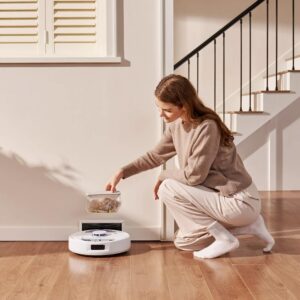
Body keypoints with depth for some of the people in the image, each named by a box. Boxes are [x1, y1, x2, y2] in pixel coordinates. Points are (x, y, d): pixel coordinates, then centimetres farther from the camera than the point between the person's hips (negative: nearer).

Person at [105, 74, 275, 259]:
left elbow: (194, 175, -24)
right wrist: (122, 173, 7)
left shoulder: (207, 127, -26)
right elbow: (155, 156, 14)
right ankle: (249, 225, 16)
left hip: (240, 201, -9)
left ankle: (224, 238, -6)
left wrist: (164, 176, -7)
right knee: (183, 242, 17)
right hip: (220, 195, 9)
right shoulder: (175, 126, 0)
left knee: (168, 189, -15)